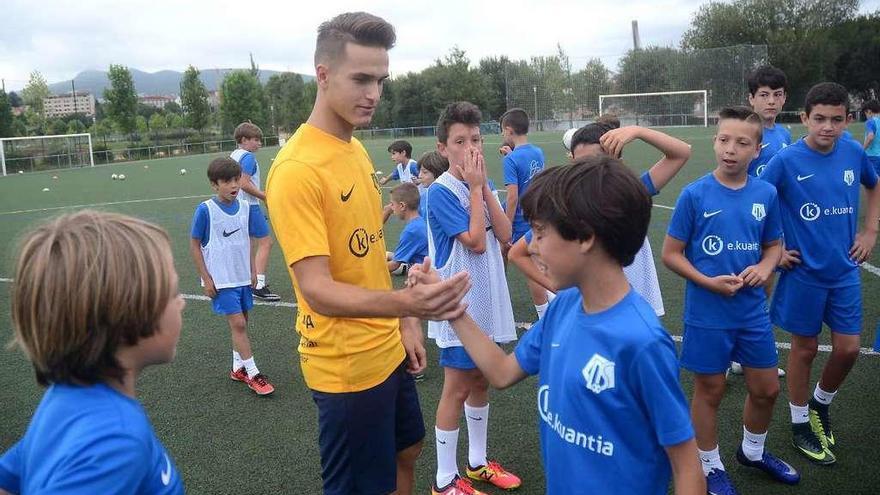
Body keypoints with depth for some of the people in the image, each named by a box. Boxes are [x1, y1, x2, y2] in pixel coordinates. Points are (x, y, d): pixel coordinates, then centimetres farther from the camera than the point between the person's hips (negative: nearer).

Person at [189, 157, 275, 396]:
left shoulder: (246, 208, -1)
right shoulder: (205, 210, -13)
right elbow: (194, 245, -6)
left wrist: (252, 272, 8)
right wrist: (206, 279, -8)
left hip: (243, 277, 5)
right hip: (220, 280, -5)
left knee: (240, 324, 13)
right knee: (238, 324, -7)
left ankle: (238, 368, 29)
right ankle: (253, 375, 2)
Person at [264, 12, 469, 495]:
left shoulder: (357, 151, 4)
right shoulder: (296, 170, -23)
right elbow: (316, 291, -28)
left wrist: (402, 323, 12)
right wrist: (403, 304, -43)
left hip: (386, 349, 8)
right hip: (346, 365, -8)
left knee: (405, 452, 24)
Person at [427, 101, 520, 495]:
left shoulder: (480, 185, 5)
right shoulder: (441, 191, -15)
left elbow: (505, 234, -5)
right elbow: (476, 241, -22)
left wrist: (484, 186, -10)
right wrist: (475, 187, -16)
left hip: (487, 302, 7)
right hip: (459, 306, -7)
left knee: (480, 381, 17)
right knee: (457, 388, 2)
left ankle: (477, 462, 35)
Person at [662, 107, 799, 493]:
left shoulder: (766, 193, -2)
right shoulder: (695, 194, -13)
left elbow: (774, 245, 11)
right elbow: (670, 253, -8)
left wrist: (764, 267, -10)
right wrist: (709, 282, -19)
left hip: (753, 312, 4)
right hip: (707, 314, -4)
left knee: (766, 389, 17)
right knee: (710, 391, 11)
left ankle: (753, 451, 45)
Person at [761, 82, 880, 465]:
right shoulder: (787, 160, -15)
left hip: (845, 271, 4)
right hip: (804, 272, -4)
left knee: (848, 348, 7)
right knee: (805, 348, 7)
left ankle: (820, 404, 35)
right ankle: (801, 424, 26)